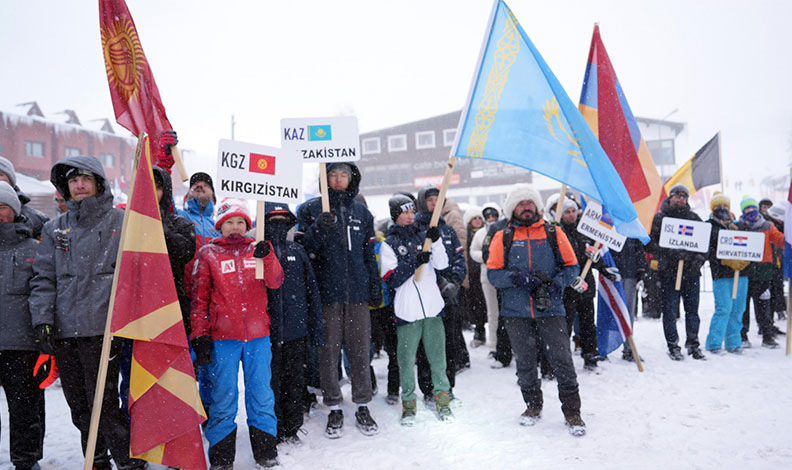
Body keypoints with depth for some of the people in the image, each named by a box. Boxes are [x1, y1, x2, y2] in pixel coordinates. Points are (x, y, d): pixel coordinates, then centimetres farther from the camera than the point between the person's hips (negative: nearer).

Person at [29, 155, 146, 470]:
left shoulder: (120, 222, 1)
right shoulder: (54, 229, 14)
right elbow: (43, 278, 10)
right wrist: (42, 322, -1)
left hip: (102, 328, -5)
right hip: (63, 331, 5)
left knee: (103, 403, -6)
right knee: (79, 407, 12)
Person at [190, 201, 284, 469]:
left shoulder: (257, 250, 10)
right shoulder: (209, 255, 6)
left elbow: (275, 282, -5)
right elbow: (199, 298, 6)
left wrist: (267, 257, -23)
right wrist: (200, 335, 0)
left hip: (258, 336, 1)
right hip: (223, 337, -1)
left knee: (261, 395, 7)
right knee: (224, 397, 4)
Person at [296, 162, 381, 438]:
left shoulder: (361, 212, 13)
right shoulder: (311, 209, 4)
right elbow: (302, 249, -3)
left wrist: (375, 286, 10)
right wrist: (317, 229, -19)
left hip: (358, 291, 2)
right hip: (327, 291, -2)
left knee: (360, 350, 7)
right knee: (329, 351, 4)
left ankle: (362, 406, 20)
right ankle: (334, 410, 18)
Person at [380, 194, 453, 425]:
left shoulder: (423, 236, 10)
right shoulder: (389, 245, 2)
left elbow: (442, 264, 0)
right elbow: (391, 280, -7)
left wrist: (436, 241, -15)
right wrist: (414, 263, -19)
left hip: (432, 306, 2)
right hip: (407, 310, -2)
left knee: (437, 355, 7)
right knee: (407, 358, 4)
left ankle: (443, 399, 21)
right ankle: (408, 402, 20)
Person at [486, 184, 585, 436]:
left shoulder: (553, 233, 6)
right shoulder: (502, 237, 6)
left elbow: (571, 267, 6)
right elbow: (493, 274, 1)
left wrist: (555, 284, -12)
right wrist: (518, 278, -16)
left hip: (550, 310, -1)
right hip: (516, 312, 1)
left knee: (562, 361, -3)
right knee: (525, 363, 12)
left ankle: (572, 411, 13)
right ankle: (533, 405, 32)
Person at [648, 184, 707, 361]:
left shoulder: (693, 217, 13)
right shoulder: (660, 217, 3)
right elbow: (651, 243, -4)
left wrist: (700, 257, -3)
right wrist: (668, 253, -17)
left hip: (691, 271, 3)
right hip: (668, 271, -3)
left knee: (692, 309, 8)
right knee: (670, 310, 1)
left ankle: (693, 344, 21)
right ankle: (673, 346, 12)